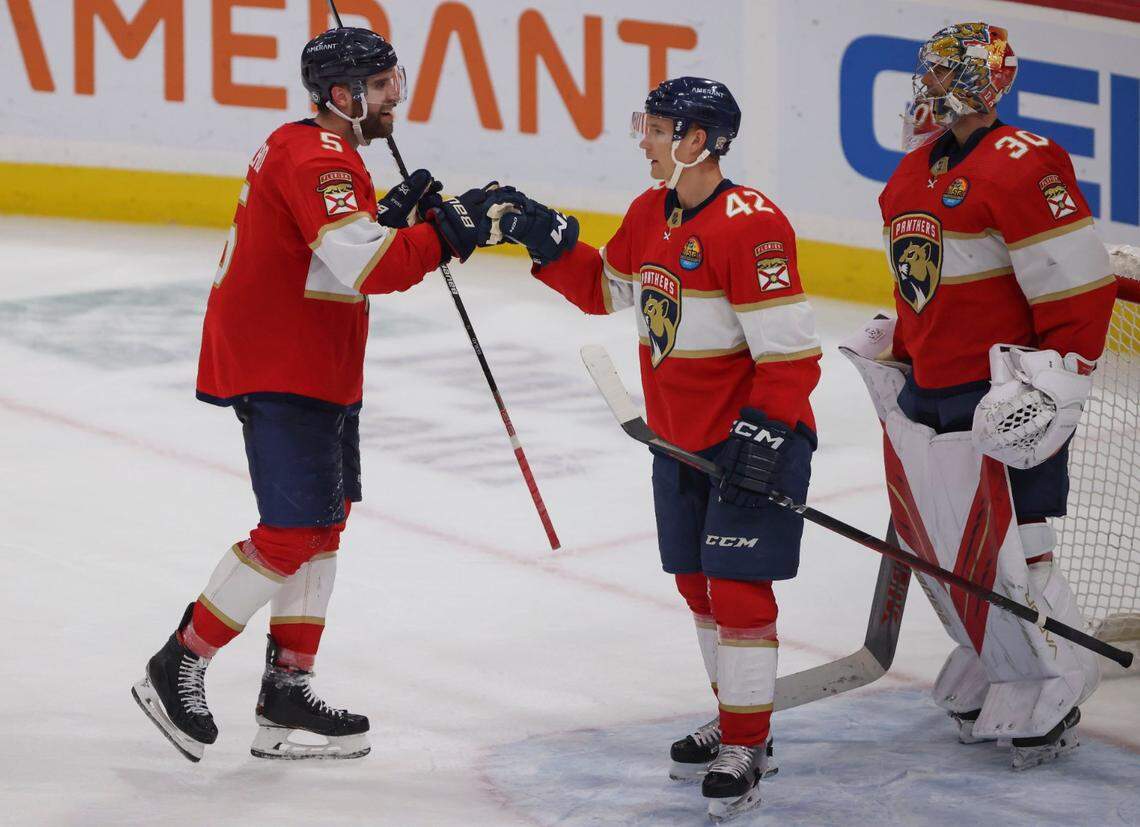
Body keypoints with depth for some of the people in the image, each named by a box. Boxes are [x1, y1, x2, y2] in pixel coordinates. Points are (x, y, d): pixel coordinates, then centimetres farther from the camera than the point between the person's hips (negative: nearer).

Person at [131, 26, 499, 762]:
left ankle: (287, 691, 16)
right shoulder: (317, 160, -18)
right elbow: (366, 269, -29)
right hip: (278, 372, -11)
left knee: (325, 521, 12)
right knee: (294, 530, -11)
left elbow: (344, 254, 19)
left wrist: (391, 216, 5)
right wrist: (448, 229, -22)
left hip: (318, 368, 11)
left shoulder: (319, 152, 16)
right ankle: (177, 669, -3)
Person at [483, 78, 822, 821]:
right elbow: (604, 289, 18)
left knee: (738, 585, -8)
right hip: (682, 438, 9)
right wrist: (548, 239, 5)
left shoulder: (750, 225, -23)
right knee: (697, 583, 15)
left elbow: (791, 351, -24)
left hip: (756, 435, -9)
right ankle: (736, 721, 31)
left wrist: (762, 432, -28)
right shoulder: (649, 213, 4)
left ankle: (746, 748, 0)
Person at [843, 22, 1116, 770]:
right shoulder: (915, 170, 12)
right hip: (926, 394, 9)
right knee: (939, 551, 12)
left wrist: (1053, 380, -20)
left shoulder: (1023, 166, -16)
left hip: (1001, 398, -9)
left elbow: (1082, 285, -18)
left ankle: (1048, 702, 7)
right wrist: (896, 357, 24)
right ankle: (990, 681, 28)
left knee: (999, 553, -7)